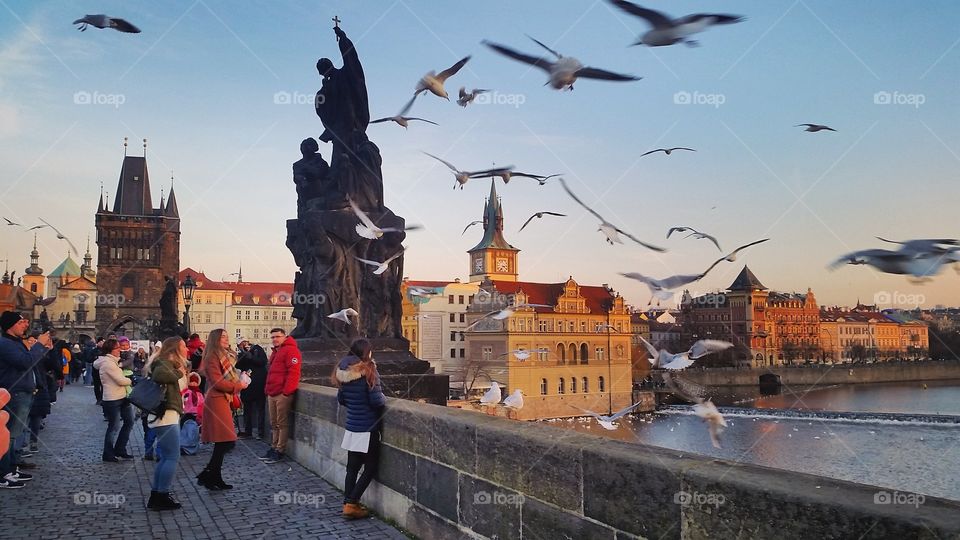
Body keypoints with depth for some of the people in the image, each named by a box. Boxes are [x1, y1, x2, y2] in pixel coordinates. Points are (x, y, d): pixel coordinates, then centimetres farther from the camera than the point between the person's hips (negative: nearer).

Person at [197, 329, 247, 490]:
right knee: (226, 441, -11)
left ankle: (216, 478, 14)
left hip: (224, 400, 10)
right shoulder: (213, 358, -10)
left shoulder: (226, 356, 20)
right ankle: (206, 475, -6)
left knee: (222, 443, 10)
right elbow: (217, 382, -18)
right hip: (217, 401, -10)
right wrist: (238, 386, -9)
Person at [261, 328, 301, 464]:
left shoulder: (290, 350, -9)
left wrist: (286, 391, -21)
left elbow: (293, 372, -18)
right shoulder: (275, 351, 23)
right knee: (274, 423, 15)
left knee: (282, 423, -5)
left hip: (282, 393, -10)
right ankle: (274, 448, 23)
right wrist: (267, 389, 21)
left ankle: (279, 452, -1)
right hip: (272, 394, 10)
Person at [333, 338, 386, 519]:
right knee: (370, 468, 4)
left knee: (352, 467, 12)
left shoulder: (343, 372, 2)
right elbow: (377, 400, -19)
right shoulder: (368, 371, -16)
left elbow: (340, 399, 12)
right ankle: (351, 503, 1)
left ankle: (349, 503, 15)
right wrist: (384, 399, 1)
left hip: (351, 428, 6)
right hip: (368, 429, -6)